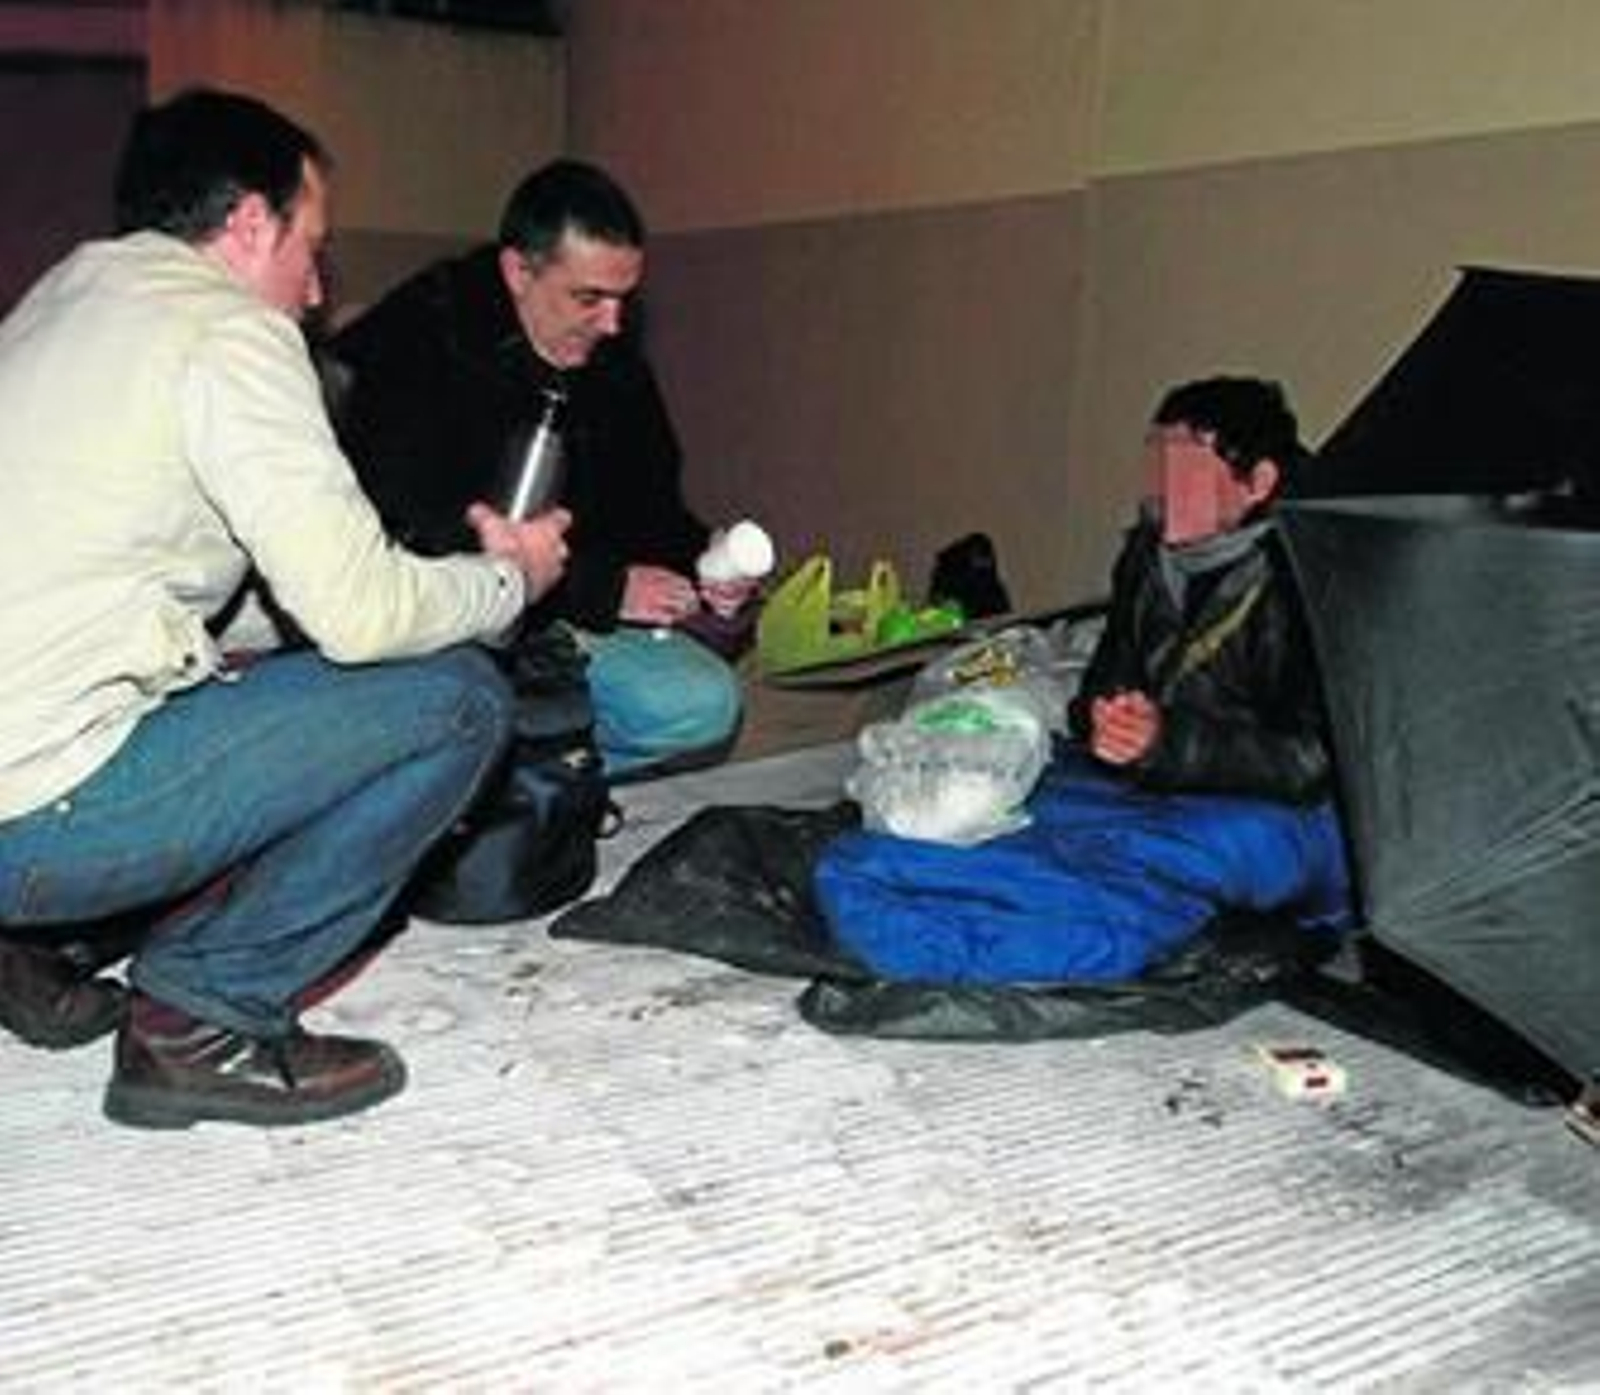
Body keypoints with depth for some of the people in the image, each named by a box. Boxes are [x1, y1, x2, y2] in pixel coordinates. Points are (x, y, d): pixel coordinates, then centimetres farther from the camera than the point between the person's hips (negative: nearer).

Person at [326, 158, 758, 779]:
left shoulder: (613, 365, 6)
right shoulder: (417, 342, -16)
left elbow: (648, 502, 16)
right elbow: (420, 537, -24)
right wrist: (601, 589, -24)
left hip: (559, 614, 6)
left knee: (704, 705, -13)